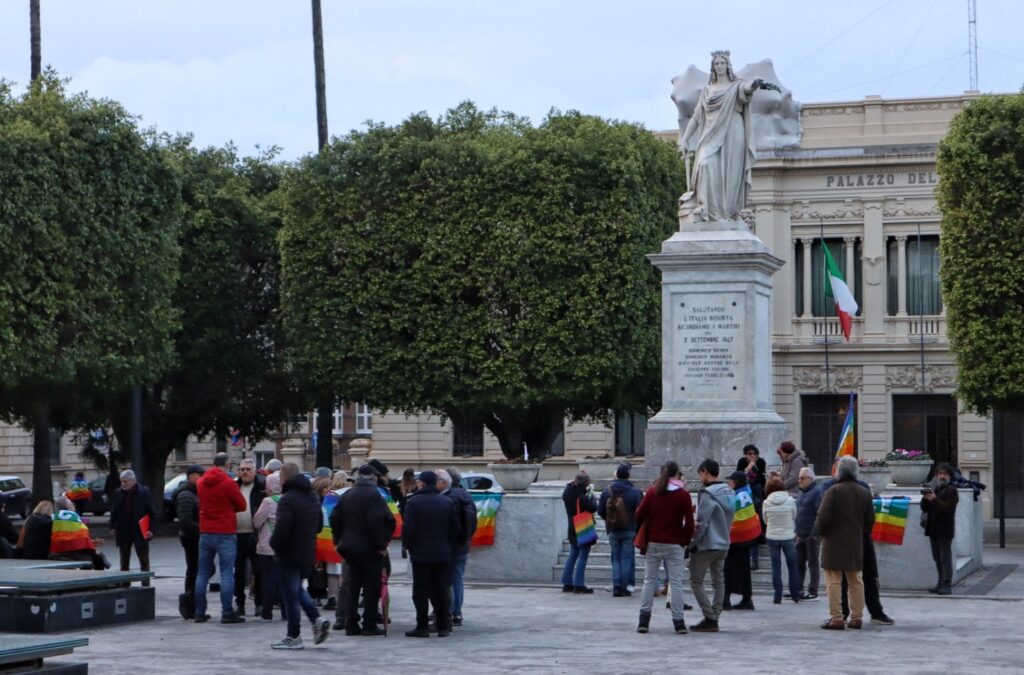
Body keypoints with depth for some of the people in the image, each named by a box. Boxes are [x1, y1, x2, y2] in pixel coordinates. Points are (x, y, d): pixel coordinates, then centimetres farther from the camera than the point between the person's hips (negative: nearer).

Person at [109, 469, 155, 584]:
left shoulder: (143, 492, -6)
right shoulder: (118, 492, 4)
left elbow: (152, 512, -5)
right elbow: (114, 512, 9)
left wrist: (151, 529, -11)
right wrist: (112, 528, 2)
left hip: (139, 531, -4)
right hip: (123, 531, 4)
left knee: (144, 561, 2)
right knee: (124, 561, 9)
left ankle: (145, 585, 6)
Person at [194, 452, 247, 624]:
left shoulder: (201, 482, 6)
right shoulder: (228, 483, -12)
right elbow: (242, 505, -4)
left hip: (205, 532, 6)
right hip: (225, 533, -5)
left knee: (202, 573, 10)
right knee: (227, 573, -4)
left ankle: (199, 612, 11)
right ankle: (227, 613, -8)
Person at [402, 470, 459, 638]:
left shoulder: (414, 502, -8)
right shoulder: (448, 503, 6)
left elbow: (408, 528, -12)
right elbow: (455, 529, 7)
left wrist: (408, 546, 3)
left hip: (421, 554, -4)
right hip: (443, 555, 4)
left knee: (421, 592, 0)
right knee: (441, 591, 9)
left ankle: (422, 627, 0)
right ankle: (443, 626, 10)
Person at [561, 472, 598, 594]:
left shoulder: (567, 493, 1)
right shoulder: (581, 497, -22)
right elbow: (593, 508, -22)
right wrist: (591, 496, -8)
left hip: (572, 530, 8)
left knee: (573, 555, 15)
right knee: (583, 556, -4)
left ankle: (567, 584, 16)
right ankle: (579, 585, -7)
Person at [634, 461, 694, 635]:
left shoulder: (652, 492, 2)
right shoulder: (683, 495, -4)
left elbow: (639, 515, 0)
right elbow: (689, 521, -6)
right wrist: (686, 540, 7)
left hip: (653, 543, 2)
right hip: (675, 544, -2)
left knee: (649, 580, 8)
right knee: (676, 582, 1)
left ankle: (644, 620, 3)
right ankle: (678, 621, 0)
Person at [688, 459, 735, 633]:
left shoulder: (707, 494, -16)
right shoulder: (729, 493, 11)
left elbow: (701, 522, -17)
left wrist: (693, 543, -10)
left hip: (706, 545, -8)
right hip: (723, 545, 8)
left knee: (696, 581, 0)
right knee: (718, 582, 9)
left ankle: (709, 618, -7)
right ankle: (714, 619, 9)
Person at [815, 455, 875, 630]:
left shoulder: (833, 491, -13)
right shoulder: (865, 493, 5)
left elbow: (823, 518, -16)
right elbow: (870, 519, 9)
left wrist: (821, 530, 4)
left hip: (834, 543, -5)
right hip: (856, 544, 5)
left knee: (834, 582, -1)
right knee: (855, 581, 13)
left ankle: (836, 619, -4)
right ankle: (857, 617, 15)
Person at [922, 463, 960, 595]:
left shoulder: (952, 491, -3)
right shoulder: (933, 490, 17)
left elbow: (948, 508, -16)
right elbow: (924, 508, 13)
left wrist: (934, 499, -22)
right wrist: (925, 498, -6)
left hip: (945, 530, -7)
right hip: (933, 529, 7)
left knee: (945, 558, -8)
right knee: (937, 558, 10)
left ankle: (947, 585, -9)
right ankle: (941, 583, 17)